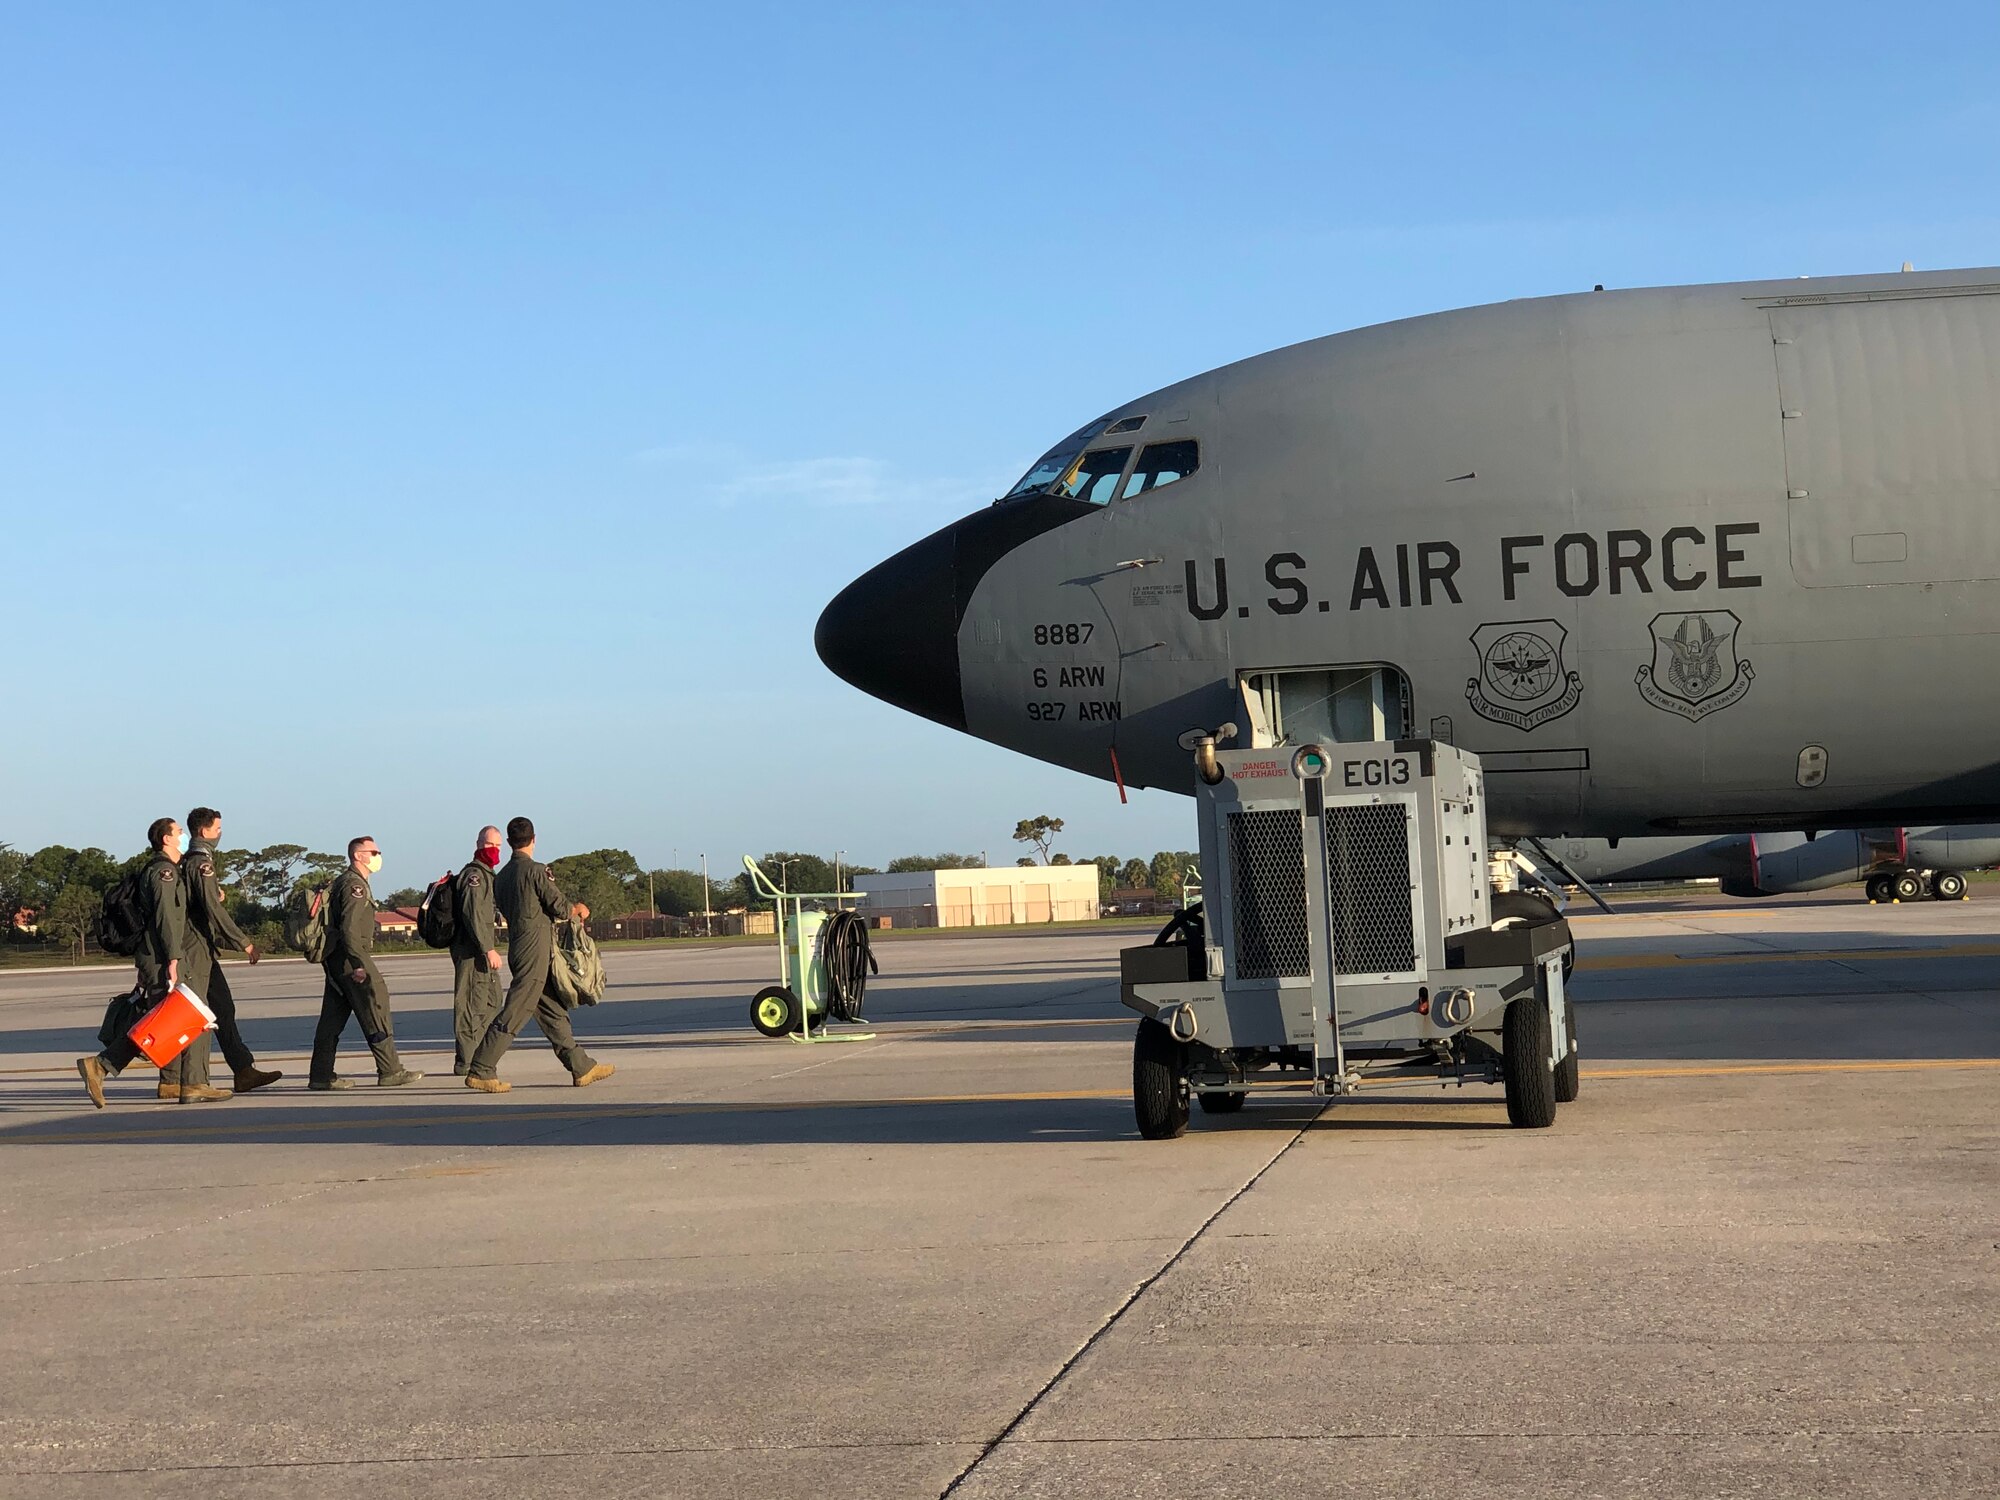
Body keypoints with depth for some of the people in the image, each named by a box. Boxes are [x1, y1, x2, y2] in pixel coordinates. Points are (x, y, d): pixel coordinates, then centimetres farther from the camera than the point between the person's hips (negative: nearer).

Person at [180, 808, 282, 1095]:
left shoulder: (189, 861, 17)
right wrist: (243, 943, -18)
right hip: (198, 949, -10)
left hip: (204, 949, 10)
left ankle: (244, 1071, 11)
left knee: (223, 1009, 9)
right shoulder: (201, 863, -14)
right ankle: (193, 1082, -3)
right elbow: (213, 909, -20)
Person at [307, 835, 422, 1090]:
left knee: (332, 1018, 9)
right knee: (376, 1012, -6)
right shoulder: (355, 885, -13)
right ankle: (390, 1071, -4)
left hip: (335, 960, 10)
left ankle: (321, 1075, 9)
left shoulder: (341, 882, 20)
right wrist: (358, 964, -25)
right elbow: (349, 928, -22)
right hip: (350, 956, -10)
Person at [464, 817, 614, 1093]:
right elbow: (560, 907, -12)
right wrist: (578, 910, 12)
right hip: (536, 948, -9)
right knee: (514, 1013, -7)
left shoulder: (501, 876, 13)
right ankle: (480, 1071, -8)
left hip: (517, 945, 9)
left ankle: (581, 1067, 16)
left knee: (553, 1011, 12)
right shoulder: (536, 870, -11)